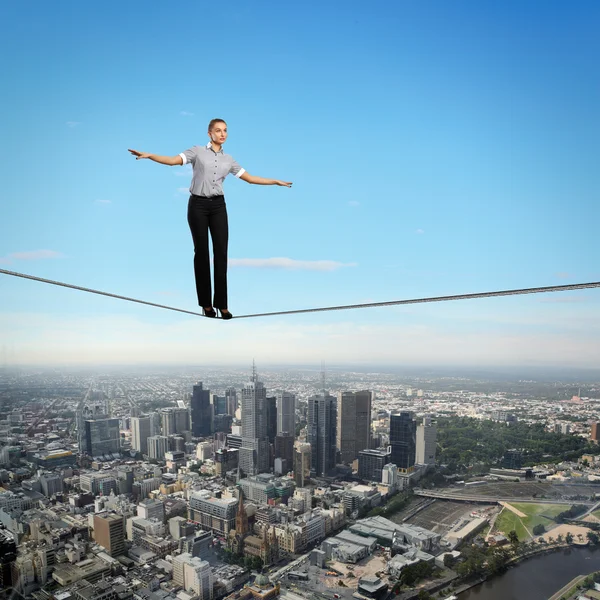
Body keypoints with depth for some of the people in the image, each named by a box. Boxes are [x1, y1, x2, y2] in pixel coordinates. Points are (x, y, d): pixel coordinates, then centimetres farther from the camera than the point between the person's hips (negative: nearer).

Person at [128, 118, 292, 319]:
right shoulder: (197, 151, 3)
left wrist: (275, 181, 14)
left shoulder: (228, 159, 14)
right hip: (198, 205, -3)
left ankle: (221, 303, 0)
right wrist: (148, 155, -24)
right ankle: (206, 303, 8)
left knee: (221, 252, -5)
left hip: (218, 206, 3)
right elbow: (172, 161, -9)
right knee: (201, 252, -1)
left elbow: (250, 178, 16)